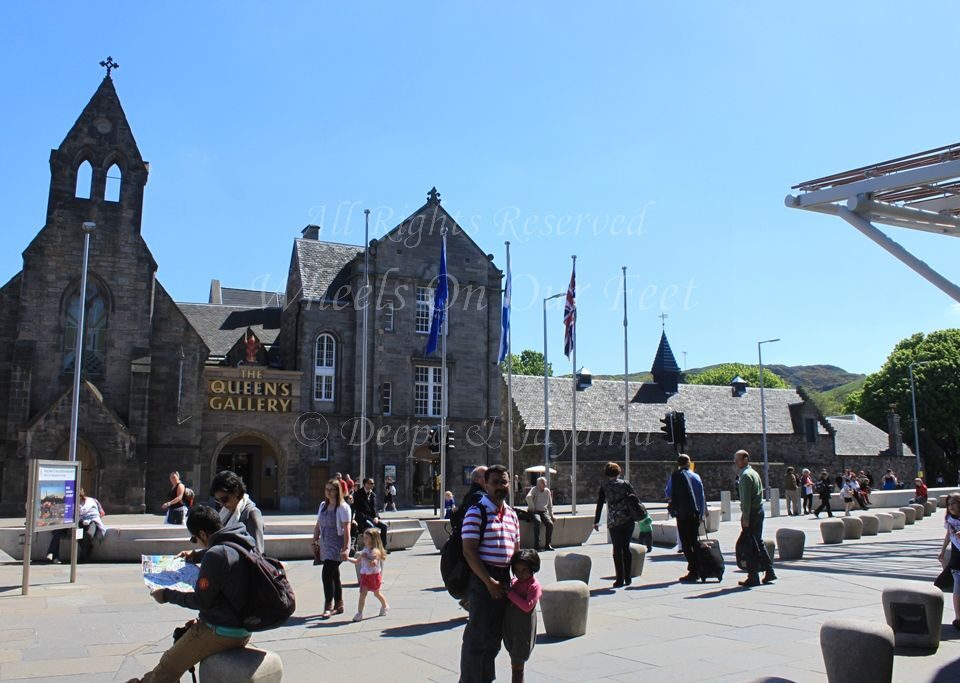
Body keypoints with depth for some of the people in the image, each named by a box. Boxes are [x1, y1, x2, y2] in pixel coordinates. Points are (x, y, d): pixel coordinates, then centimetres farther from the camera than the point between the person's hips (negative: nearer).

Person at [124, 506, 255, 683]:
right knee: (181, 634, 28)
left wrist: (167, 595, -5)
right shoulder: (244, 544, 4)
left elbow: (201, 601, -17)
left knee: (168, 667, 8)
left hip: (221, 632, -9)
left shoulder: (216, 555, -22)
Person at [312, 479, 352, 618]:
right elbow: (318, 526, 16)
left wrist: (346, 548, -20)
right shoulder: (323, 505, 10)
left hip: (336, 546, -7)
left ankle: (328, 606, -6)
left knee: (327, 574, -14)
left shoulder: (343, 507, -10)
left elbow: (346, 530, -14)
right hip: (325, 545, 7)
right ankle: (339, 605, 22)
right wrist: (315, 542, 11)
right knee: (334, 575, 13)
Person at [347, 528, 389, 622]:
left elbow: (373, 564, -32)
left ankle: (385, 607, 39)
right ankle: (359, 613, -2)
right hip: (364, 575, 5)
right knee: (362, 593, -7)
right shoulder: (364, 550, 5)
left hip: (374, 575, -5)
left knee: (377, 593, 14)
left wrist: (365, 557, -31)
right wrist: (348, 559, 5)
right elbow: (357, 561, 16)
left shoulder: (376, 551, -19)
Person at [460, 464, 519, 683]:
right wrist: (489, 581, -18)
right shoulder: (476, 513, -10)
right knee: (478, 636, -2)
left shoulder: (512, 514, 13)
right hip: (482, 579, -7)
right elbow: (469, 552, -16)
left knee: (495, 634, 16)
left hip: (504, 578, 7)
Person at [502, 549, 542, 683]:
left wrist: (510, 593, -21)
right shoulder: (515, 583, 10)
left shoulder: (535, 586, -11)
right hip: (510, 626, 7)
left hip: (523, 629, -7)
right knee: (515, 663, 15)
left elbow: (527, 606, -24)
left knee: (518, 664, -2)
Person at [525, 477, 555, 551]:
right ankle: (536, 544, -30)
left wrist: (551, 515, 13)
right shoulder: (534, 489, -1)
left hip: (544, 512, 5)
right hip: (534, 512, -4)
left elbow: (550, 505, 21)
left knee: (550, 523, -23)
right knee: (537, 521, -36)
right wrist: (532, 507, -20)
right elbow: (528, 497, -22)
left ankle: (547, 544, -15)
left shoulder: (547, 491, 13)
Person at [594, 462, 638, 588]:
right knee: (626, 548, 12)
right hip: (628, 519, 2)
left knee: (617, 550, 4)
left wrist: (596, 522, 4)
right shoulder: (625, 484, 4)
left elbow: (599, 504, 0)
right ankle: (628, 578, 14)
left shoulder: (604, 486, 1)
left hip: (614, 522, -2)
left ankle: (620, 579, 3)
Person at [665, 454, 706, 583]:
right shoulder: (696, 476, 4)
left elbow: (667, 493, 1)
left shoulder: (675, 476, -5)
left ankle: (693, 571, -7)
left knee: (686, 543, -2)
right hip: (695, 514, 4)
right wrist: (701, 514, 13)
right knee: (694, 542, 14)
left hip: (682, 514, -4)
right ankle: (697, 570, 17)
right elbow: (702, 496, 6)